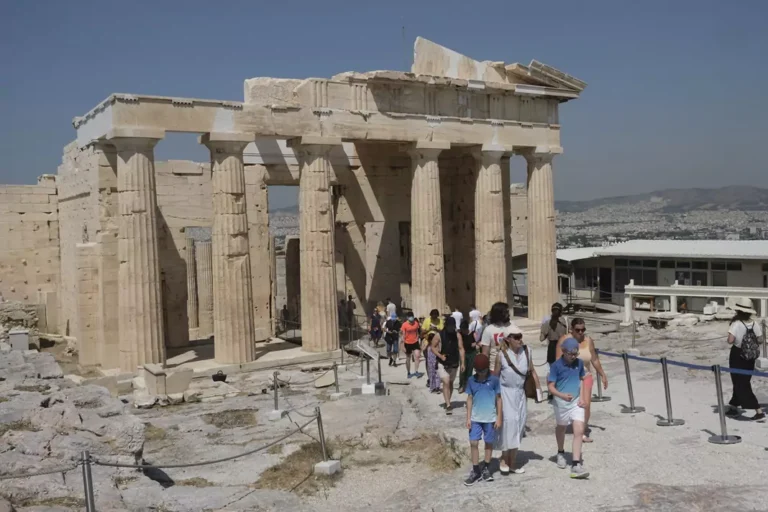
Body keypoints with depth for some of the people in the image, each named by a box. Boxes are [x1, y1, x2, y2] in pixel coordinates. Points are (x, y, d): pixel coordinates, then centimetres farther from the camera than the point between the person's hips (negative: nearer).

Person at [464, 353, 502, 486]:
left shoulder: (494, 380, -9)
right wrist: (468, 418, 2)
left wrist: (499, 418, -3)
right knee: (473, 443, 0)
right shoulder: (471, 380, -2)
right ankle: (476, 470, 11)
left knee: (489, 443, 11)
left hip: (490, 418, -2)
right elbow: (469, 399, 4)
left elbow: (498, 399, -3)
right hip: (475, 418, 2)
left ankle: (486, 468, 26)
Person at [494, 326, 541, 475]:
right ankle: (504, 459, 1)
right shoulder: (502, 354, -11)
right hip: (506, 392, -4)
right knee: (509, 421, -15)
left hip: (520, 393, 4)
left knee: (518, 426, 8)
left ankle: (512, 463, 20)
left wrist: (538, 388, 4)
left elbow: (532, 371, 8)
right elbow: (495, 376, -5)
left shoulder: (527, 351, -1)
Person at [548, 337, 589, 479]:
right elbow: (550, 386, -14)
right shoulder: (556, 365, -15)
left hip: (576, 402, 2)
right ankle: (561, 453, 47)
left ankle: (576, 465, -10)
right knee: (561, 428, 20)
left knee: (579, 431, -11)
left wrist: (582, 397, 0)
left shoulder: (579, 363, -3)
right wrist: (562, 395, -31)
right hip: (561, 402, -2)